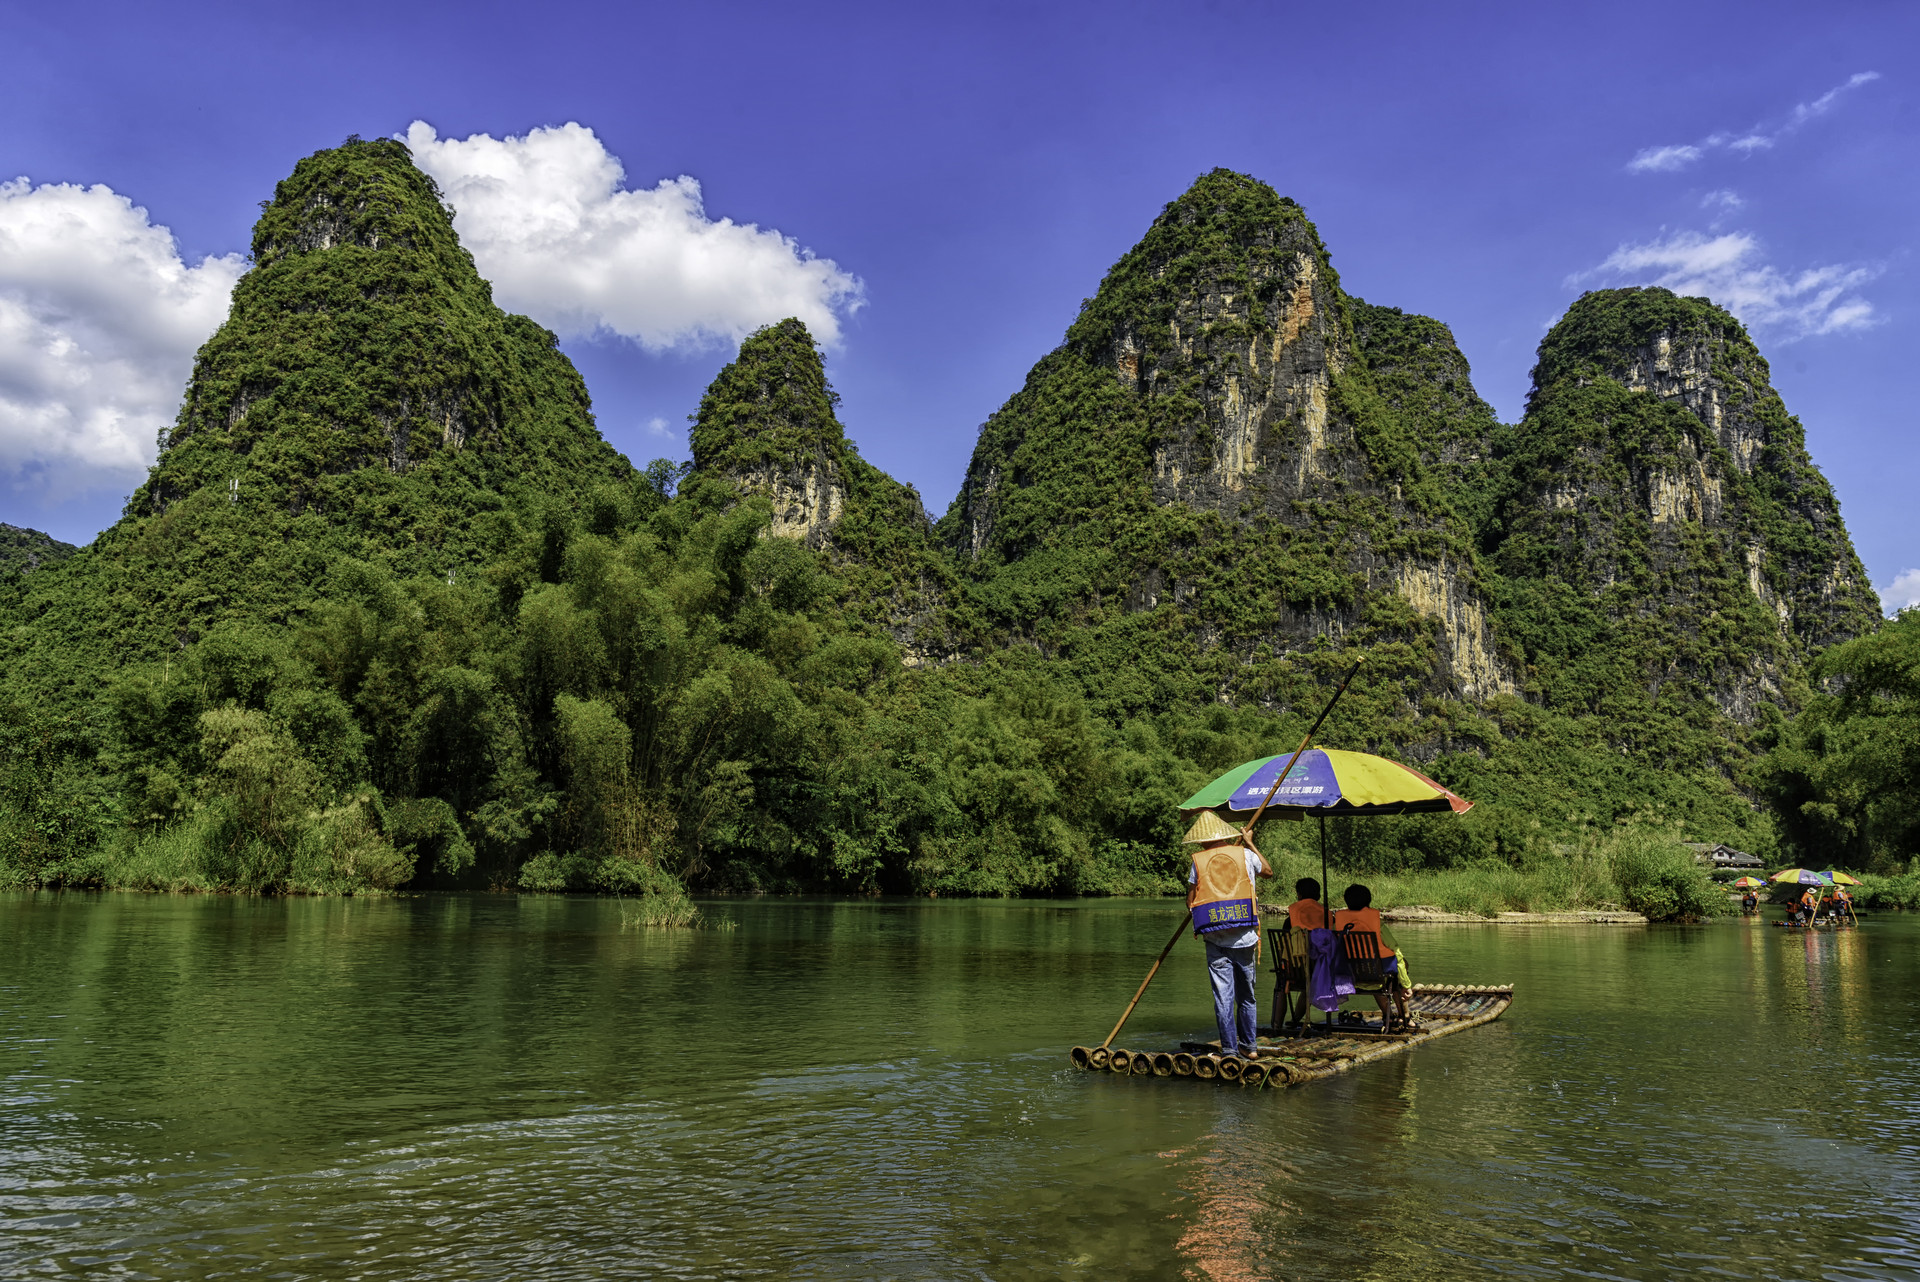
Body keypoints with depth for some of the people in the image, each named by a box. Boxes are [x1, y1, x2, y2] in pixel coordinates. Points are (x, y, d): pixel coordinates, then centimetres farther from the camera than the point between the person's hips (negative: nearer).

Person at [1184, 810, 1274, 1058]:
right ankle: (1250, 1046, 21)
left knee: (1223, 996, 3)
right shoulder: (1245, 854, 3)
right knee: (1246, 994, 14)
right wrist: (1250, 844, 32)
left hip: (1216, 941, -1)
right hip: (1245, 938, 2)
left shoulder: (1198, 861, 0)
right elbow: (1268, 872, 24)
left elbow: (1190, 902, 2)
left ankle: (1229, 1049, 5)